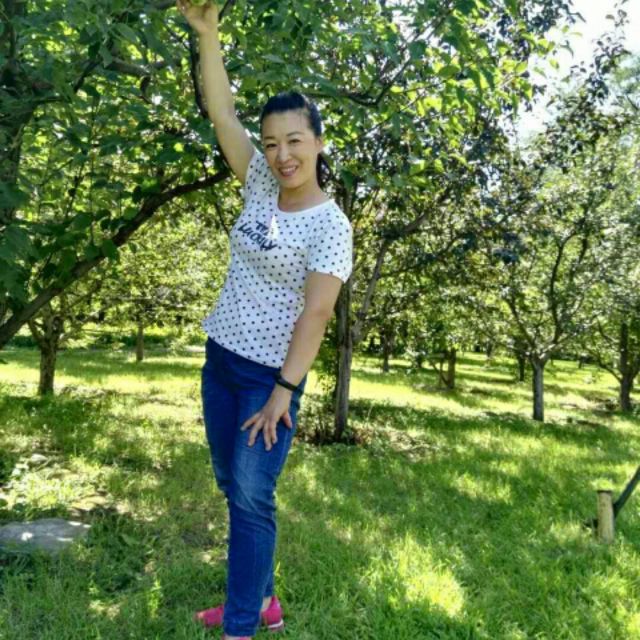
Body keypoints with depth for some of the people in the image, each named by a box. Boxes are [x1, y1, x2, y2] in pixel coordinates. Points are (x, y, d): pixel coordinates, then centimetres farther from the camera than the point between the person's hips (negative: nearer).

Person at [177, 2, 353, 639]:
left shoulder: (330, 225, -15)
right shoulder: (261, 185, 3)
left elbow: (316, 312, -19)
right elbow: (221, 113, 0)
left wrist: (284, 390, -20)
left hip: (271, 372, -7)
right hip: (219, 357, 7)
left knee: (252, 497, -5)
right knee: (230, 485, 14)